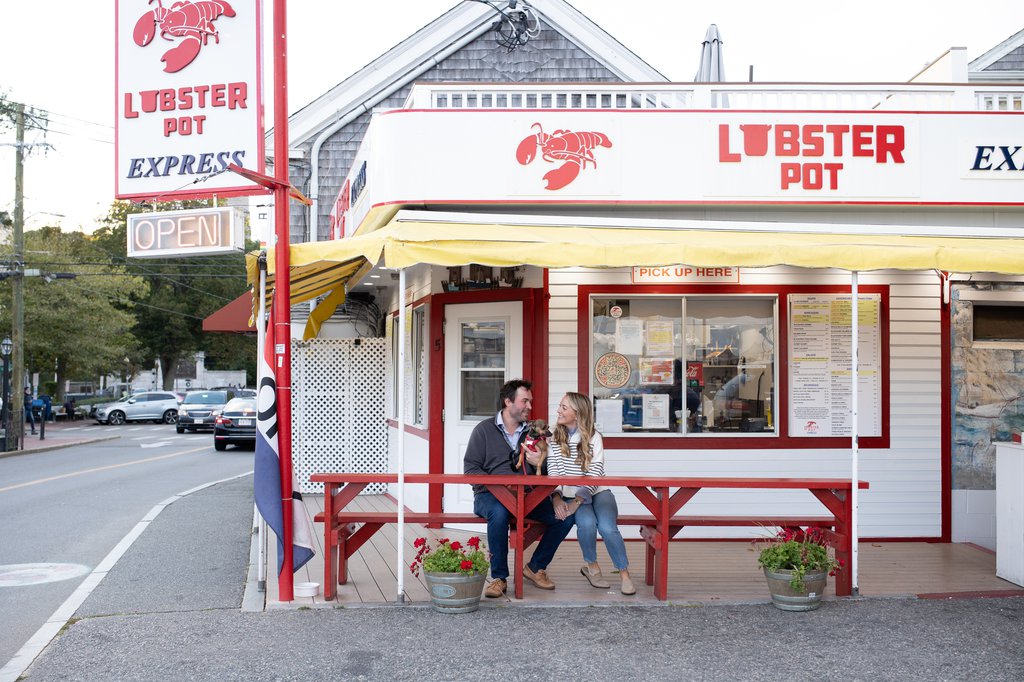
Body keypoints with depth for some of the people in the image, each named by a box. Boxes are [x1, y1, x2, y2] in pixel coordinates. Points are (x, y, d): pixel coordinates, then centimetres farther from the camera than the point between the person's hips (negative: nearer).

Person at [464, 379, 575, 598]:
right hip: (490, 495, -4)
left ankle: (535, 567, 4)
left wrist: (539, 464, -6)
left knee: (564, 516, -17)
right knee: (499, 512, -39)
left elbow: (546, 475, 19)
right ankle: (499, 577, -22)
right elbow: (471, 468, -3)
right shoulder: (484, 430, 5)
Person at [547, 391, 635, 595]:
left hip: (597, 492, -1)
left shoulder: (593, 437, -3)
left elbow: (595, 474, -10)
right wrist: (557, 498, -19)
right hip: (570, 494, 1)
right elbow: (552, 473, -1)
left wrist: (577, 501, -22)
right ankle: (592, 566, -5)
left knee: (607, 527, -28)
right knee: (587, 522, -31)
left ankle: (624, 574, -9)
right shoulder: (555, 438, 4)